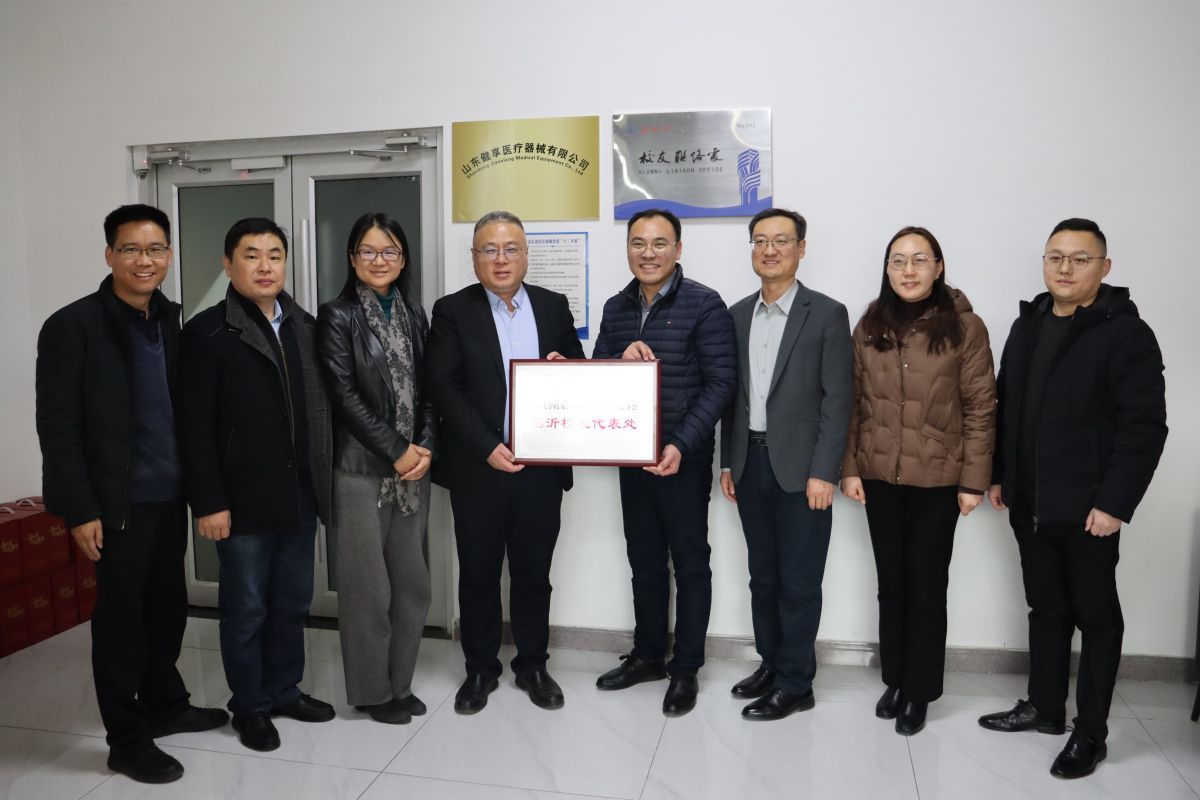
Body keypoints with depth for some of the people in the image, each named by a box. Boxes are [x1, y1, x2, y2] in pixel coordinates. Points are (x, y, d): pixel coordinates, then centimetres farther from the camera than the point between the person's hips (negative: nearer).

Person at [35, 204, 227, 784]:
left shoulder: (173, 320, 6)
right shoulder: (72, 326, -10)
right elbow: (58, 428, -11)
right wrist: (80, 509, -14)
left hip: (169, 495, 5)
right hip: (118, 502, -5)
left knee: (167, 606, 16)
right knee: (120, 616, 6)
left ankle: (164, 703, 36)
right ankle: (127, 739, 20)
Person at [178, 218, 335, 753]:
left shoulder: (305, 326, 9)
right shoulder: (207, 332, -7)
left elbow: (319, 407, 9)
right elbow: (195, 426, -10)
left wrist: (323, 479, 4)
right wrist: (208, 502, -13)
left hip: (300, 494, 5)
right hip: (244, 499, -5)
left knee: (293, 601, 16)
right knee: (245, 608, 9)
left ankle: (285, 689, 34)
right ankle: (250, 706, 26)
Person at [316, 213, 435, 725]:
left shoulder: (414, 315, 12)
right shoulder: (337, 317, -3)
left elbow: (428, 390, 10)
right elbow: (344, 396, -10)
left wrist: (425, 447, -5)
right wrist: (396, 451, -12)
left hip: (413, 467, 5)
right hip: (362, 468, -5)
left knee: (411, 582, 9)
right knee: (368, 585, 3)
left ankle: (400, 681, 25)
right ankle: (372, 690, 20)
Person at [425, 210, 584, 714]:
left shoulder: (553, 306, 7)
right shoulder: (453, 311, -1)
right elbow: (441, 386, -9)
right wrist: (486, 447, -17)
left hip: (541, 468, 2)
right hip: (478, 469, -2)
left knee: (533, 573, 13)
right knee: (478, 574, 11)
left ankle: (532, 665, 30)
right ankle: (480, 669, 28)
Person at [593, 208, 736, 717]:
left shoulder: (704, 304, -9)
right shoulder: (616, 308, 8)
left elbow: (720, 381, -12)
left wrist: (682, 445, -21)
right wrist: (622, 360, -14)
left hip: (684, 456, -5)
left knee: (690, 564, 8)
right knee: (644, 561, 17)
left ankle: (685, 669, 21)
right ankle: (647, 655, 32)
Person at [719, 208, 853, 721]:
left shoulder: (827, 314, -5)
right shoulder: (737, 314, 10)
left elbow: (837, 399, -9)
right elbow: (732, 394, 12)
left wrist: (823, 472, -14)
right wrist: (728, 461, 9)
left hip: (800, 467, -5)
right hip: (750, 463, 5)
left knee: (798, 581, 4)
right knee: (762, 576, 15)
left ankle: (795, 685, 17)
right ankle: (770, 664, 31)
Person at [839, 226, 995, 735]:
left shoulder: (965, 327, -7)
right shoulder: (870, 326, 2)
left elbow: (980, 409, -6)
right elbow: (853, 402, 4)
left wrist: (974, 480, -8)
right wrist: (848, 467, 0)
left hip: (937, 479, -3)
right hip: (879, 476, 3)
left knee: (927, 588, 9)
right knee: (891, 584, 14)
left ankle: (920, 691, 25)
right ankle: (894, 680, 31)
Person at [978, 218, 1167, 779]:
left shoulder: (1126, 334, -10)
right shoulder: (1027, 325, 10)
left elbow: (1144, 428, -14)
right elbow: (1004, 407, 14)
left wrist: (1114, 503, -18)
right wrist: (998, 475, 12)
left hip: (1087, 510, -6)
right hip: (1030, 505, 6)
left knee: (1096, 616, 7)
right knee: (1046, 609, 17)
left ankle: (1091, 733, 20)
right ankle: (1044, 708, 31)